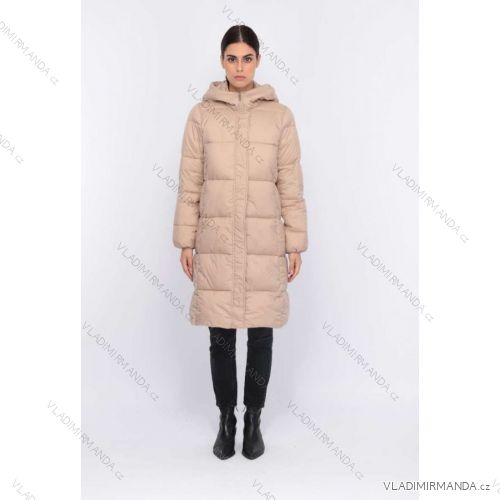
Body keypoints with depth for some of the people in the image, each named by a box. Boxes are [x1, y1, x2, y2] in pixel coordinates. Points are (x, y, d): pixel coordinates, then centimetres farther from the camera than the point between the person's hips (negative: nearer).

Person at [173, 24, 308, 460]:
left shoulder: (280, 115, 2)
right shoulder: (202, 114, 3)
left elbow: (291, 185, 3)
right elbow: (189, 184, 4)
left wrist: (296, 243, 1)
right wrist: (185, 241, 2)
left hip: (264, 244, 0)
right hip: (216, 243, 0)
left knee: (260, 335, 8)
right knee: (221, 337, 8)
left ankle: (253, 420, 27)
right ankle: (226, 420, 28)